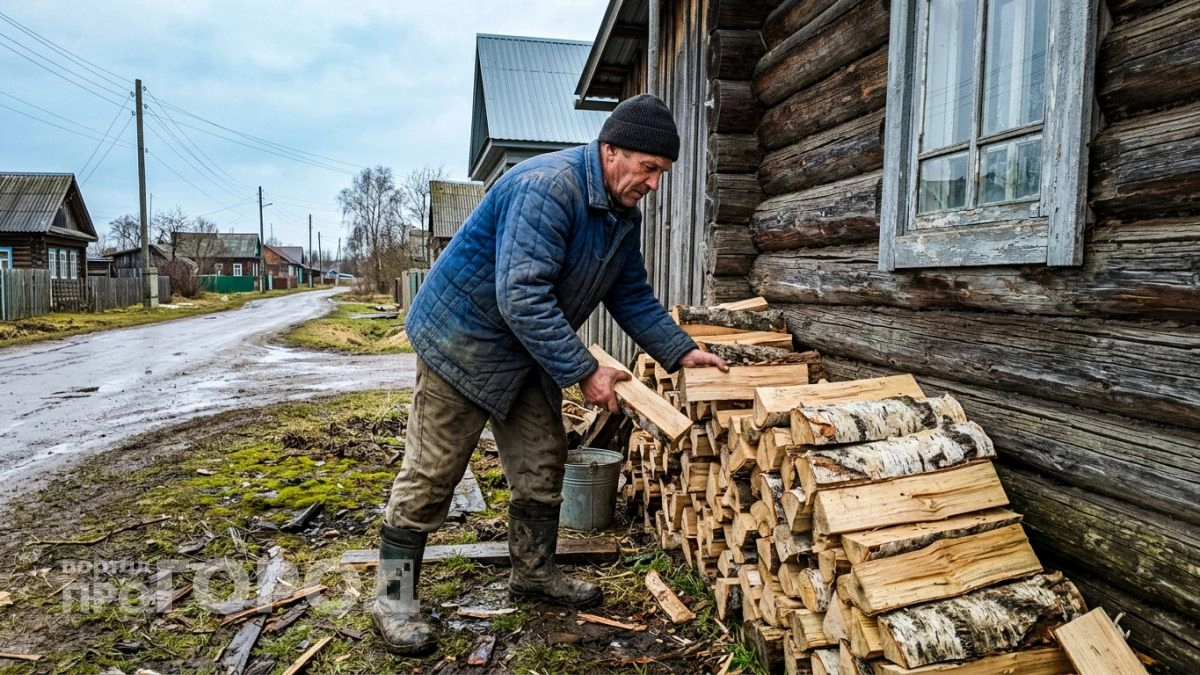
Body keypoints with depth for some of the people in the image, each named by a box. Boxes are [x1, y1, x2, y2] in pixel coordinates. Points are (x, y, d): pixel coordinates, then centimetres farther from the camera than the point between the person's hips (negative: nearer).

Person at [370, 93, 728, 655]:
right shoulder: (547, 187, -28)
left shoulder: (624, 215, 2)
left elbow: (633, 296, 10)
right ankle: (393, 596, 14)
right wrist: (583, 372, -29)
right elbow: (522, 297, -33)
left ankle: (533, 571, 30)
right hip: (463, 336, -8)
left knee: (541, 466, 12)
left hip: (529, 355, 9)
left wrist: (681, 352, -1)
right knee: (431, 474, -1)